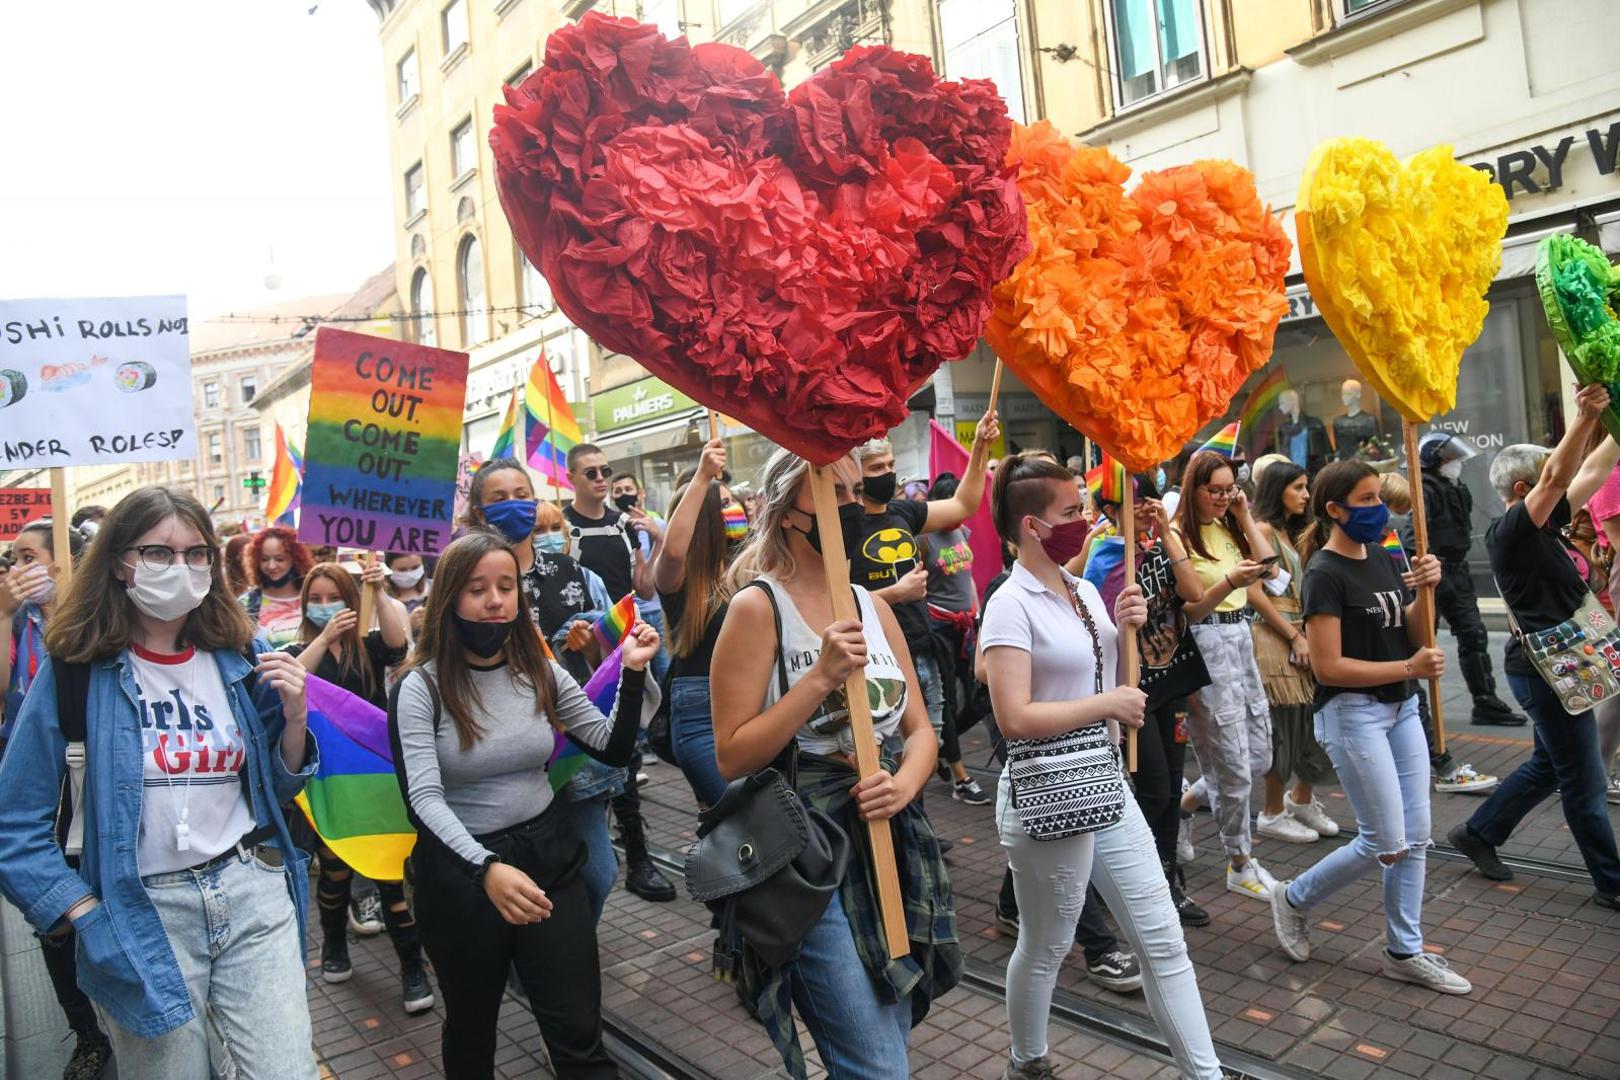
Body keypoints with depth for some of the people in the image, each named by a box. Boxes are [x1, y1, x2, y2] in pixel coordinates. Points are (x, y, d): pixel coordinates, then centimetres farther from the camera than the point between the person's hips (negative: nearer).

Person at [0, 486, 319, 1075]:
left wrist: (293, 717, -9)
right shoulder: (77, 671, -8)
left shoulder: (241, 659, 1)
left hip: (253, 891, 2)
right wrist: (94, 922, -9)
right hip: (142, 913, -2)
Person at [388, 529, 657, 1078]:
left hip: (548, 855, 2)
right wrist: (486, 867, -41)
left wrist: (632, 672, -14)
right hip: (461, 872, -2)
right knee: (472, 1028, 20)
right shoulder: (421, 686, -13)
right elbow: (423, 798, -25)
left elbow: (614, 749, 0)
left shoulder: (541, 671, -2)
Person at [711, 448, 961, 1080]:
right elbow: (733, 757, -15)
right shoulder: (759, 607, -11)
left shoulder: (873, 606, 8)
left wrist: (905, 784, -11)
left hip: (893, 847, 7)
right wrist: (821, 677, -22)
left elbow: (920, 729, 9)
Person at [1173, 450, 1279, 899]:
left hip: (1241, 640, 8)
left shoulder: (1228, 528, 11)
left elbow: (1268, 568, 3)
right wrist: (1228, 583, -28)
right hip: (1206, 647, -8)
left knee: (1259, 757, 14)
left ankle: (1184, 804, 34)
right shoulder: (1178, 536, -12)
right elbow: (1187, 612, -13)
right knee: (1235, 767, 1)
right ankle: (1239, 865, 19)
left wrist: (1245, 517, 1)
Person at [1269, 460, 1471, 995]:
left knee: (1415, 837, 11)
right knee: (1387, 844, -3)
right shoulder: (1325, 574, -15)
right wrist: (1408, 668, -19)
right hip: (1352, 713, -8)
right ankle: (1294, 898, 18)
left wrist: (1424, 590, -8)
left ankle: (1405, 951, 24)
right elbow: (1327, 666, -19)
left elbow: (1414, 639, 8)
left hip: (1401, 709, 8)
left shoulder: (1382, 561, 8)